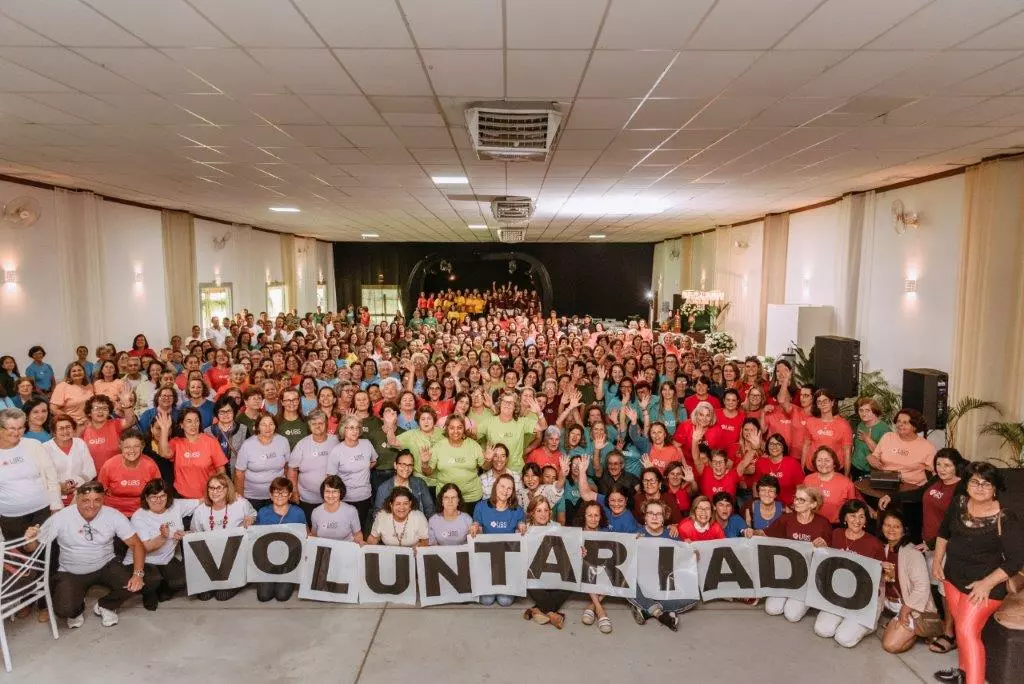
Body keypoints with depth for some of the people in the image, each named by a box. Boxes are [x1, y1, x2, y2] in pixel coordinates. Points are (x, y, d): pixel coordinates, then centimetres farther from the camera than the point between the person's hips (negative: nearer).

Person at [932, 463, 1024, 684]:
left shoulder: (1005, 520, -22)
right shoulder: (959, 503, -6)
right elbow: (944, 531, 11)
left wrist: (987, 583, -23)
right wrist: (937, 560, 9)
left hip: (983, 585, -6)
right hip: (953, 575, 6)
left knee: (967, 631, -10)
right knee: (961, 625, 19)